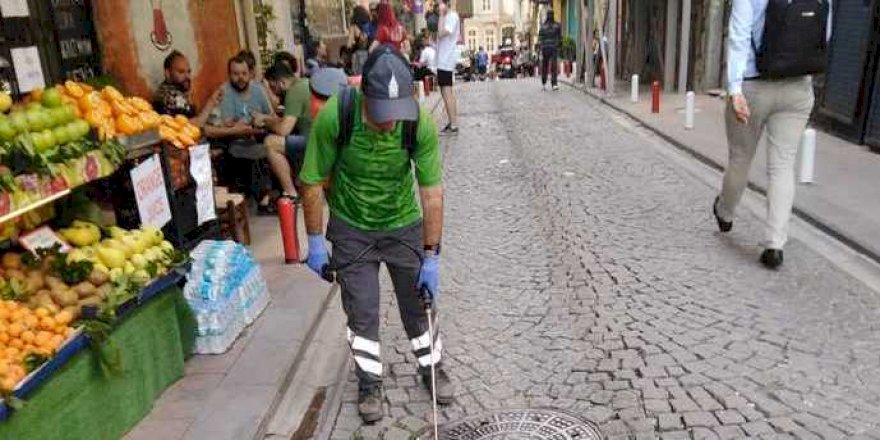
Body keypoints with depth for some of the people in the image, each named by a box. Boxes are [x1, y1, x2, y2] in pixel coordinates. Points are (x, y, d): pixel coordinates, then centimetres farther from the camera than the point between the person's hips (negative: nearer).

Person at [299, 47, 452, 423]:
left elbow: (432, 192, -18)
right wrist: (315, 243, -9)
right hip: (351, 229, 0)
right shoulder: (334, 116, -27)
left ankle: (433, 369, 37)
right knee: (361, 313, 7)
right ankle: (370, 384, 29)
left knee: (418, 304, 12)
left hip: (404, 225, 1)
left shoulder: (421, 122, -25)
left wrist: (431, 258, -16)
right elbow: (312, 182, -15)